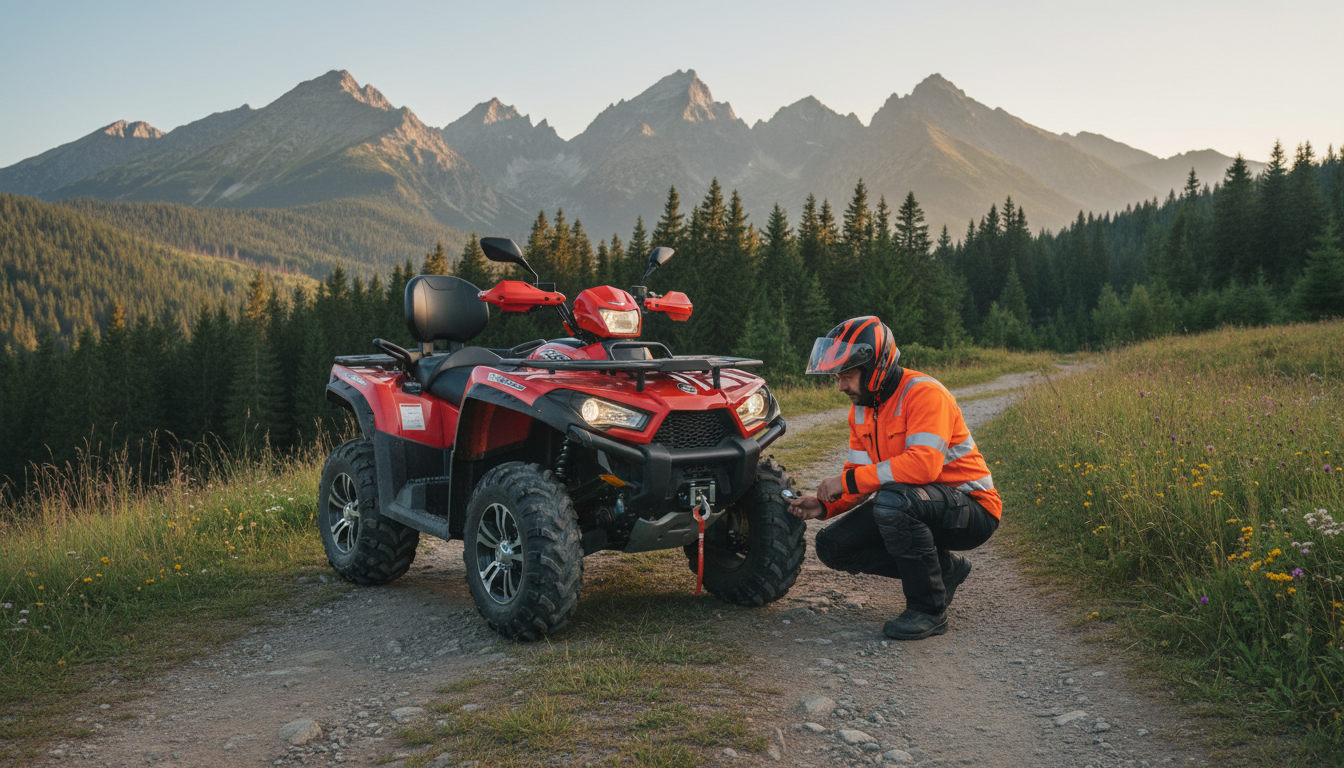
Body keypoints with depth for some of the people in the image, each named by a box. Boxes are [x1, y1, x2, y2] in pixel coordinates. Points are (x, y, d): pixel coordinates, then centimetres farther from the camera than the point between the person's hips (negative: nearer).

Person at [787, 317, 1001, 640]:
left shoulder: (924, 393, -21)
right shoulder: (861, 409, 6)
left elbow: (923, 464, -35)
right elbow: (861, 475, 9)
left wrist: (848, 480, -29)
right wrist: (824, 505, -11)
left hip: (970, 510, -9)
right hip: (909, 503, 9)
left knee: (892, 498, -37)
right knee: (832, 546, -4)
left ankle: (929, 610, -18)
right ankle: (944, 568, 8)